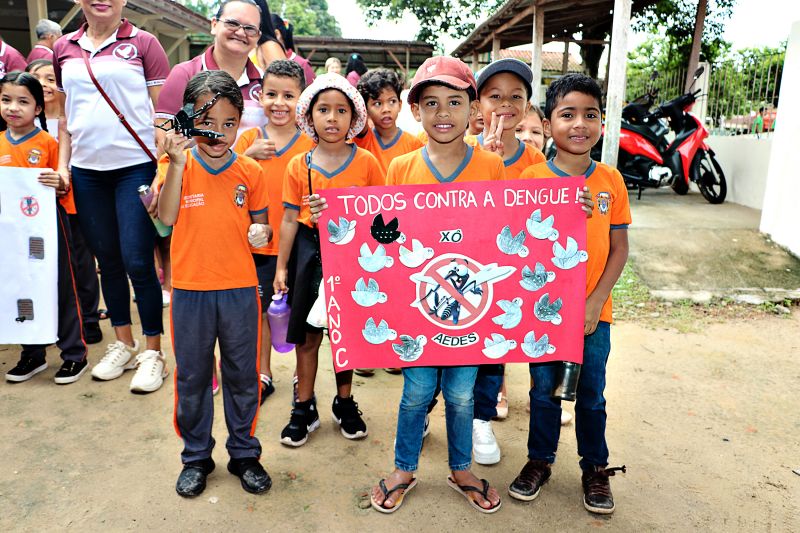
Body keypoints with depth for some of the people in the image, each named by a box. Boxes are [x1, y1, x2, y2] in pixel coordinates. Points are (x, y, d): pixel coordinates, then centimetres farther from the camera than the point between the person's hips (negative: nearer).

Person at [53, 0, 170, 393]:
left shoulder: (143, 43, 0)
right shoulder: (64, 49, 13)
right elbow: (65, 116, 17)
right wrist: (62, 165, 9)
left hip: (136, 166, -5)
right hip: (86, 171, 5)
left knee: (137, 262, -6)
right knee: (107, 260, 11)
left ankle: (153, 352, 8)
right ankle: (123, 343, 26)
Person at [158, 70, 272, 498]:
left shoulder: (250, 171, 0)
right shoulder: (177, 165, -3)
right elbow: (166, 217, -17)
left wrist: (261, 231, -14)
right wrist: (177, 162, -25)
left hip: (240, 289, 1)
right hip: (190, 290, 0)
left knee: (242, 376, 12)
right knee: (192, 377, 13)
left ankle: (244, 453, 31)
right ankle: (196, 456, 33)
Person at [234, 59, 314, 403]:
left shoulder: (310, 144, -3)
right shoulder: (249, 139, 2)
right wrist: (248, 155, -16)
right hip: (257, 242, 2)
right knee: (260, 310, 14)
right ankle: (263, 375, 31)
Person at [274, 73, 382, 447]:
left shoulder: (366, 163, -3)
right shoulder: (299, 166, 0)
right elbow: (290, 219, 3)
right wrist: (281, 267, 2)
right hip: (310, 252, 1)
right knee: (307, 335, 8)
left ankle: (345, 403, 32)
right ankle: (304, 409, 25)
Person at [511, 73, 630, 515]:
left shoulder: (611, 180, -3)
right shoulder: (531, 178, -9)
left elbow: (619, 248, 1)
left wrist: (595, 303, -8)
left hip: (593, 312, 2)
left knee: (591, 395, 14)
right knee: (544, 391, 14)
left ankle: (595, 468, 36)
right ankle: (540, 460, 35)